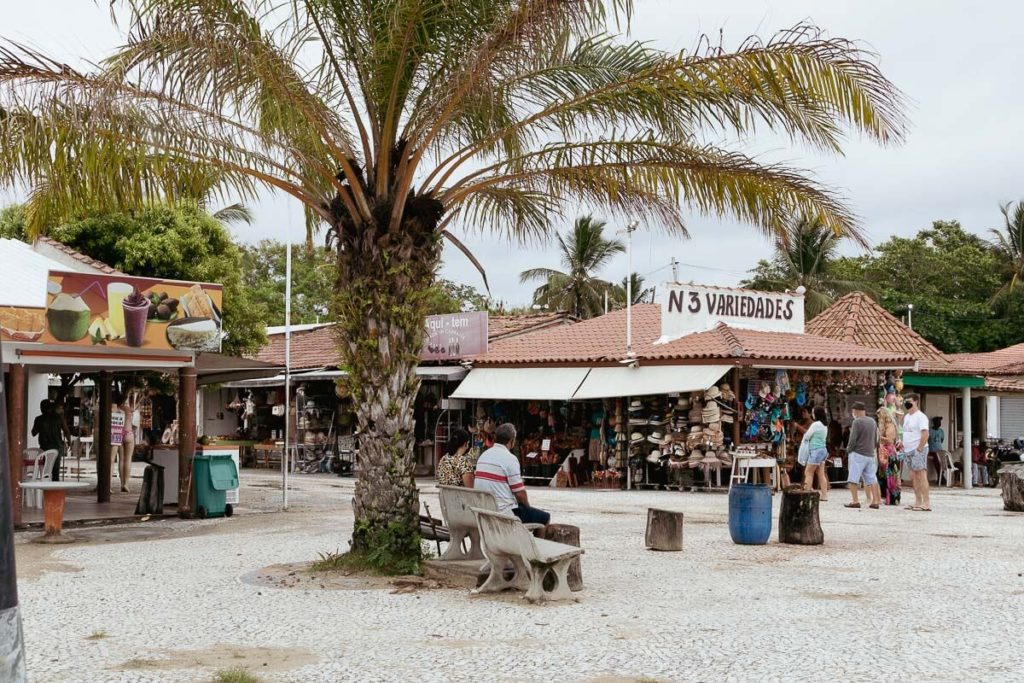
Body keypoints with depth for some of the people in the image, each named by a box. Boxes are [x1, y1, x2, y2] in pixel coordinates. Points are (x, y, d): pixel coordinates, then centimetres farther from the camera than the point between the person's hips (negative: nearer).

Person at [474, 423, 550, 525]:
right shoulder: (510, 458, -13)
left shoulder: (483, 455, 10)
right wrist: (527, 507, 7)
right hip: (505, 512, -8)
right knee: (545, 518, 5)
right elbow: (520, 493, -14)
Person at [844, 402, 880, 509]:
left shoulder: (857, 422, -11)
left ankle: (855, 501, -10)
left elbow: (852, 439, -14)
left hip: (858, 454, -7)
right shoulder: (872, 422, 11)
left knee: (853, 479, -4)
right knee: (871, 479, 8)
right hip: (870, 455, 7)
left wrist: (848, 450, 0)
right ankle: (875, 501, 5)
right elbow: (876, 440, 16)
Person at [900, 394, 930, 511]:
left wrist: (919, 449, -20)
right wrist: (903, 445, 12)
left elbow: (925, 434, -18)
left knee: (921, 475, -10)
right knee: (913, 477, 10)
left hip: (918, 450, -9)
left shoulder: (920, 416, -10)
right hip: (908, 451, 9)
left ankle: (926, 503, -10)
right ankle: (918, 502, 14)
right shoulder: (906, 417, 17)